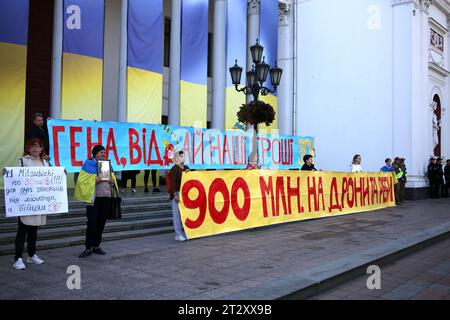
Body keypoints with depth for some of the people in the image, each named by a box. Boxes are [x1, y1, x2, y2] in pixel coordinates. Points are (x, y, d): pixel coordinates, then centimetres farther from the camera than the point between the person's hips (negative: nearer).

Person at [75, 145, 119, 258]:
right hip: (94, 197, -5)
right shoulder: (89, 164, 1)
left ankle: (96, 246, 17)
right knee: (92, 222, -7)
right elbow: (82, 180, -6)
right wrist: (94, 180, -17)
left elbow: (113, 180, 21)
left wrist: (112, 181, -2)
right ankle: (88, 248, -1)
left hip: (106, 198, 5)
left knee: (101, 223, 7)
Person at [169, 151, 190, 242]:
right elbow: (172, 182, -13)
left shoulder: (186, 168, 14)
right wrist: (175, 194, -20)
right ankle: (178, 234, 3)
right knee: (177, 213, -3)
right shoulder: (174, 169, -6)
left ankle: (184, 232, 22)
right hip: (177, 194, -7)